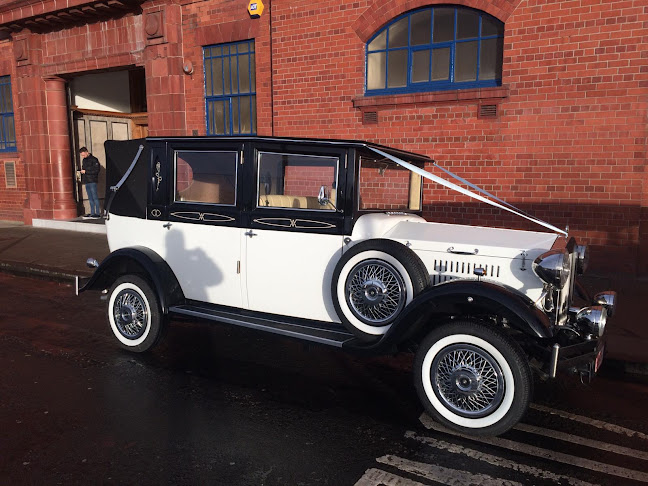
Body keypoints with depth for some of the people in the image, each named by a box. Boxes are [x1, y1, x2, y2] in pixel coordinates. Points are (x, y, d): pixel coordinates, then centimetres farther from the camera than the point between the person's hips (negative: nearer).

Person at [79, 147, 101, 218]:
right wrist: (81, 171, 3)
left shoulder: (94, 159, -7)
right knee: (90, 198, 9)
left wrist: (85, 171, -14)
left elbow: (96, 170, -14)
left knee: (95, 197, -7)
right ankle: (92, 213, 13)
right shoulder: (84, 160, 17)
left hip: (92, 181, -8)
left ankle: (97, 213, -5)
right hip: (86, 181, 8)